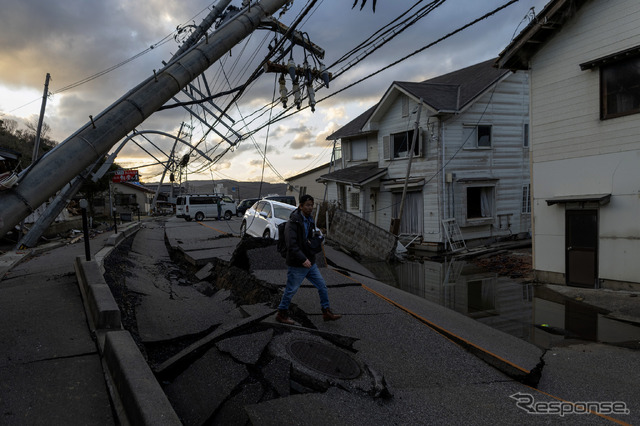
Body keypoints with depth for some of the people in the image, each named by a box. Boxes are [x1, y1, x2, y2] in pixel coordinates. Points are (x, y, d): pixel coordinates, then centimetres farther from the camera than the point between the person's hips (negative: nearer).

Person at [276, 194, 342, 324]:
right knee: (291, 290, 4)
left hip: (310, 263, 8)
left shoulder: (309, 220, 9)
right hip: (297, 265, -8)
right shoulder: (293, 223, -18)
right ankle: (281, 314, 22)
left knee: (322, 286, 9)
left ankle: (326, 312, 20)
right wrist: (303, 259, -31)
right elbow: (291, 245, -26)